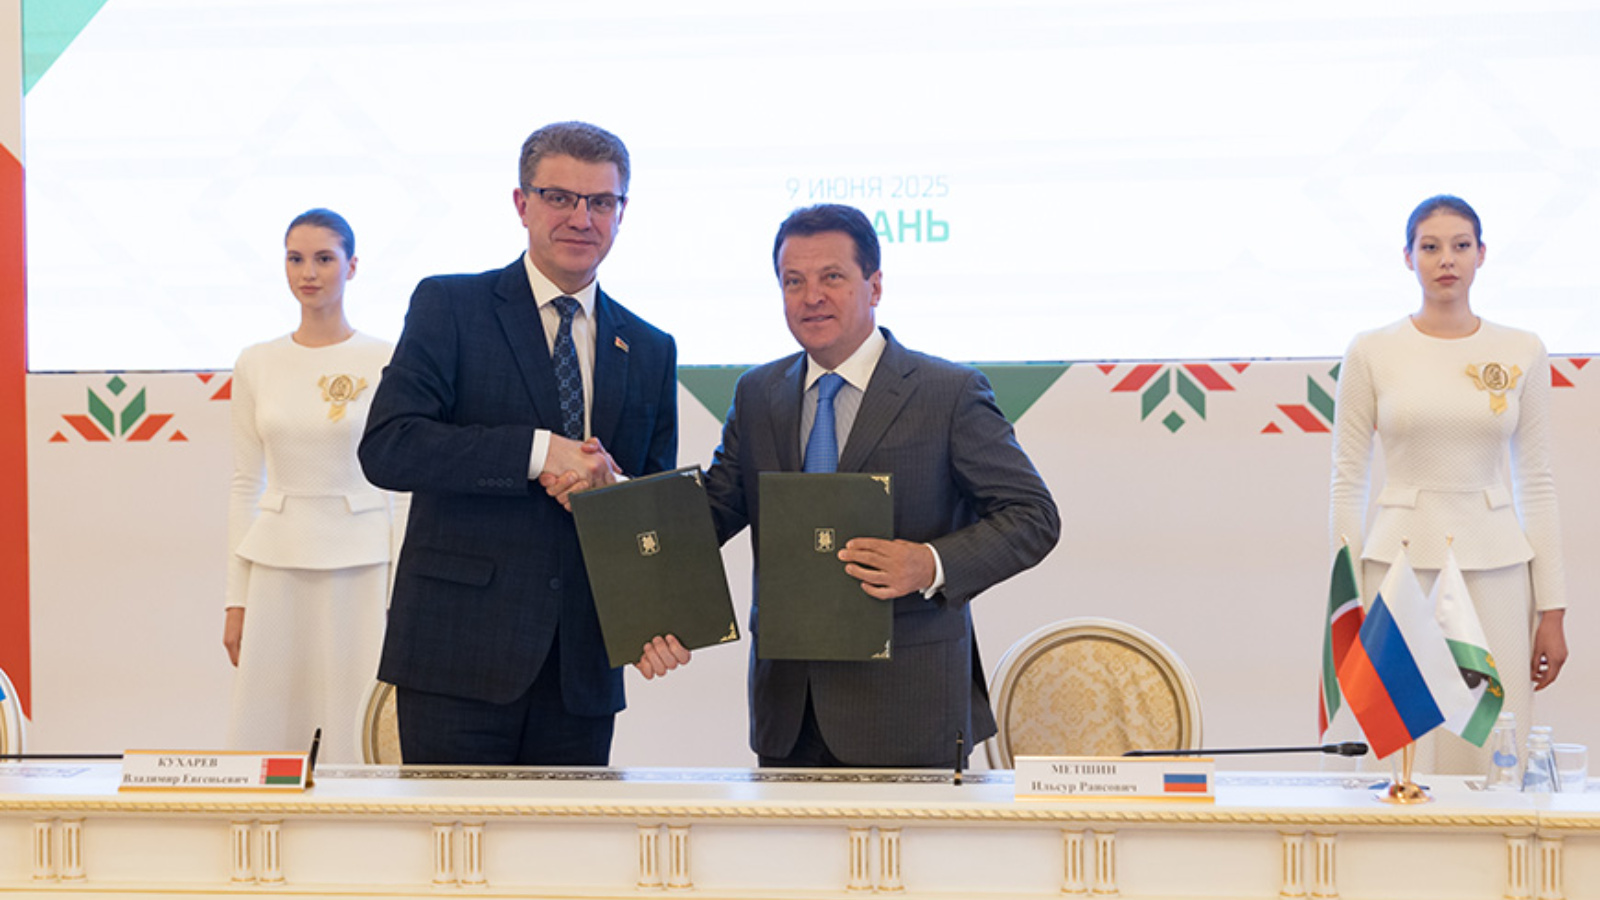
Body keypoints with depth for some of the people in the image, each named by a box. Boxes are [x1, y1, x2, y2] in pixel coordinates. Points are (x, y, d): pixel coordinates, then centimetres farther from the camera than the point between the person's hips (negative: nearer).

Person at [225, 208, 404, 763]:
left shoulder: (387, 362, -1)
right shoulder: (256, 364, 7)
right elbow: (245, 484, 10)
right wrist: (236, 599, 7)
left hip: (361, 564, -2)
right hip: (277, 565, 3)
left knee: (361, 737, -2)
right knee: (262, 735, 1)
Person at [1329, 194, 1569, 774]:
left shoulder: (1522, 353, 6)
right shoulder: (1371, 353, 2)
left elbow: (1537, 484, 7)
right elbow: (1347, 482, 4)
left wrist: (1552, 609, 3)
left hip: (1494, 571, 1)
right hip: (1401, 563, -1)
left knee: (1493, 758, -2)